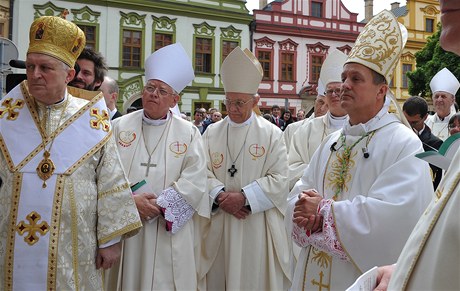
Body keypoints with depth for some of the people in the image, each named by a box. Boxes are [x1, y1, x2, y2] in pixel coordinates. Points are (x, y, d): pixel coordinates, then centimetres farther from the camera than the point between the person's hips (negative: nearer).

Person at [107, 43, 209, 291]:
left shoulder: (188, 133, 3)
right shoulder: (120, 127, 6)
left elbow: (195, 180, -6)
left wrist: (159, 206, -12)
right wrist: (130, 201, -14)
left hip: (169, 232, -1)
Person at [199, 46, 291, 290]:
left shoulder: (271, 134, -2)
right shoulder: (212, 133, 7)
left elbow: (279, 180, -8)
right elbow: (203, 172, 2)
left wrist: (244, 197, -16)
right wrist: (220, 195, -15)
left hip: (257, 225, -2)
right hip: (218, 224, 3)